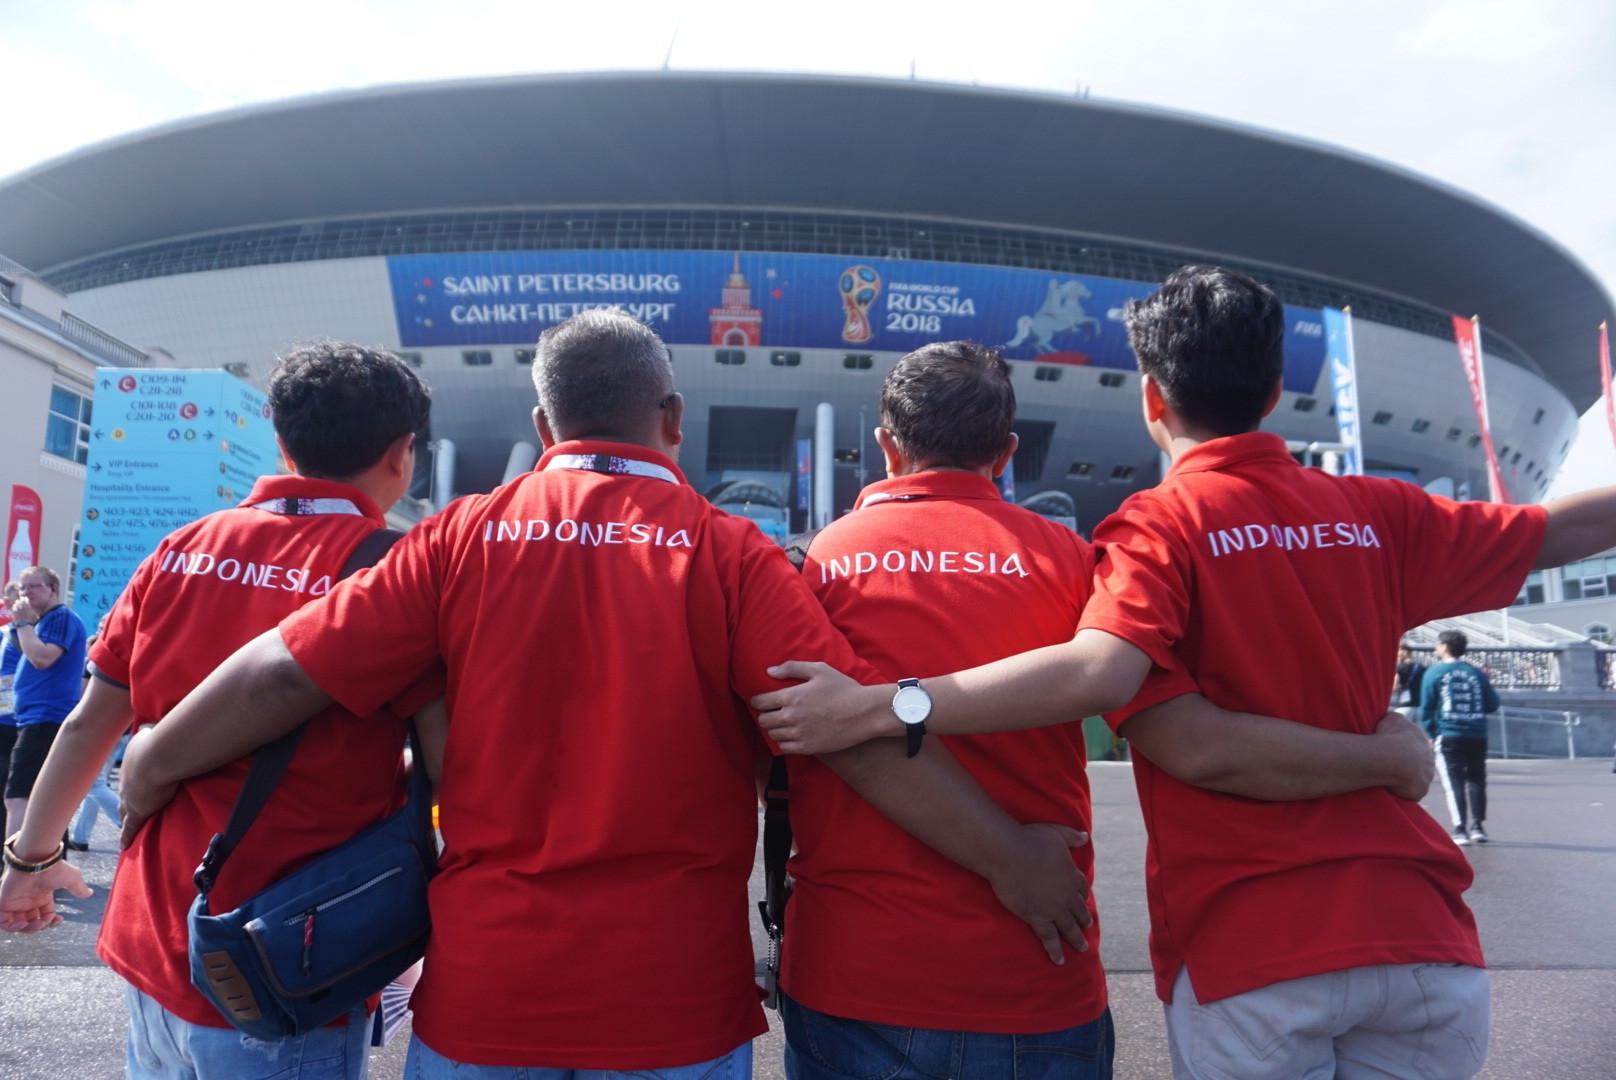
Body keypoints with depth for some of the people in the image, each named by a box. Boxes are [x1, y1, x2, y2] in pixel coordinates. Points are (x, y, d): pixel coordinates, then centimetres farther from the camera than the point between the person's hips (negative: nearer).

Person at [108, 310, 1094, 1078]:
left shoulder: (464, 537, -5)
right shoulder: (728, 553, -10)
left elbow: (285, 673, -4)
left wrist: (150, 770, 13)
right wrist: (1010, 858, -8)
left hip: (483, 994, 2)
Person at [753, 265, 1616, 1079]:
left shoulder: (1160, 525, -9)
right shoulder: (1376, 514, 5)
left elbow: (1101, 671, -27)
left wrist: (874, 707, -28)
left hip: (1248, 947, -4)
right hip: (1419, 934, 4)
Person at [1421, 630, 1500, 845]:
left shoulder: (1434, 672, -2)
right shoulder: (1477, 673, 4)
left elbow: (1426, 707, -3)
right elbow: (1492, 705, 6)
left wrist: (1430, 735, 7)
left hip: (1448, 736, -3)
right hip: (1477, 736, 3)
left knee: (1453, 783, 1)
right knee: (1476, 781, 15)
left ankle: (1460, 830, -5)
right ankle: (1478, 826, 16)